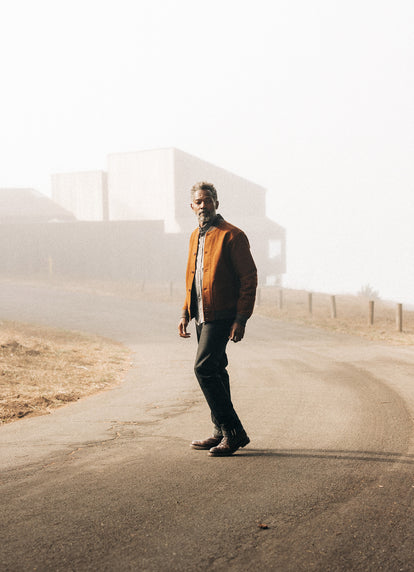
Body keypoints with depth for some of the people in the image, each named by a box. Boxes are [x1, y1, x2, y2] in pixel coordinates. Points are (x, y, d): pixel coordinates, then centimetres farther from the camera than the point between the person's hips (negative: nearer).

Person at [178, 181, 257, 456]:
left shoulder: (232, 235, -10)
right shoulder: (196, 236, 16)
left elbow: (249, 279, -13)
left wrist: (241, 319, -18)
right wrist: (186, 313, 16)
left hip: (221, 317, -8)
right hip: (202, 316, 9)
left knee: (204, 367, -17)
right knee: (216, 371, 12)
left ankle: (234, 431, -10)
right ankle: (222, 433, 22)